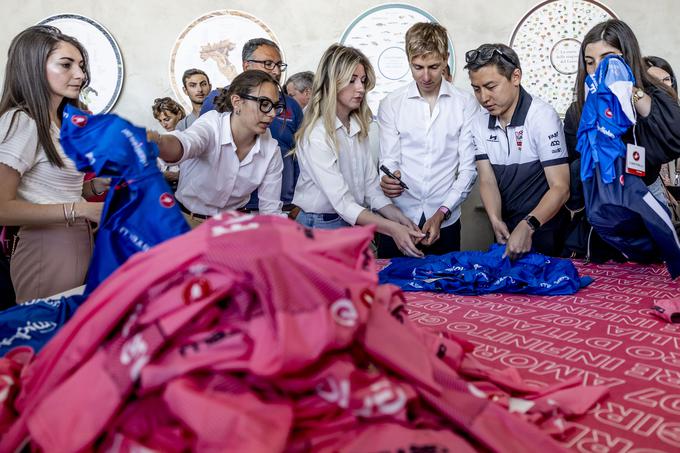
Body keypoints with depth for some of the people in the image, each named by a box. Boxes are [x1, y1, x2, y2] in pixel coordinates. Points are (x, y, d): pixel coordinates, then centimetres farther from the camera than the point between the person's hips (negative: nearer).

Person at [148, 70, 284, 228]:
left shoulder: (271, 151, -9)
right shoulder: (212, 124, -18)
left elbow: (270, 208, -2)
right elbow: (186, 143, -42)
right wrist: (156, 142, -63)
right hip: (188, 220, -2)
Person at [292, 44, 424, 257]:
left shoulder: (358, 128, 4)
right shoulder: (316, 134, -19)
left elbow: (371, 188, 2)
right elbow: (342, 202, -25)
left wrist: (400, 219, -13)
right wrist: (393, 229, -31)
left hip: (355, 224, 7)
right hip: (321, 226, -6)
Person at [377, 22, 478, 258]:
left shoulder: (466, 104, 0)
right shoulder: (391, 104, 2)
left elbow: (469, 167, -1)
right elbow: (389, 160, -1)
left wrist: (442, 212, -11)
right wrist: (389, 178, -24)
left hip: (446, 222, 0)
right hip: (397, 220, 0)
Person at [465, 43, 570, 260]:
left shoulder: (542, 116, -17)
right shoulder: (480, 122, -2)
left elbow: (560, 188, -22)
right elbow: (487, 180, -5)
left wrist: (527, 226, -37)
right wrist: (496, 220, -24)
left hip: (544, 231, -4)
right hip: (506, 231, 5)